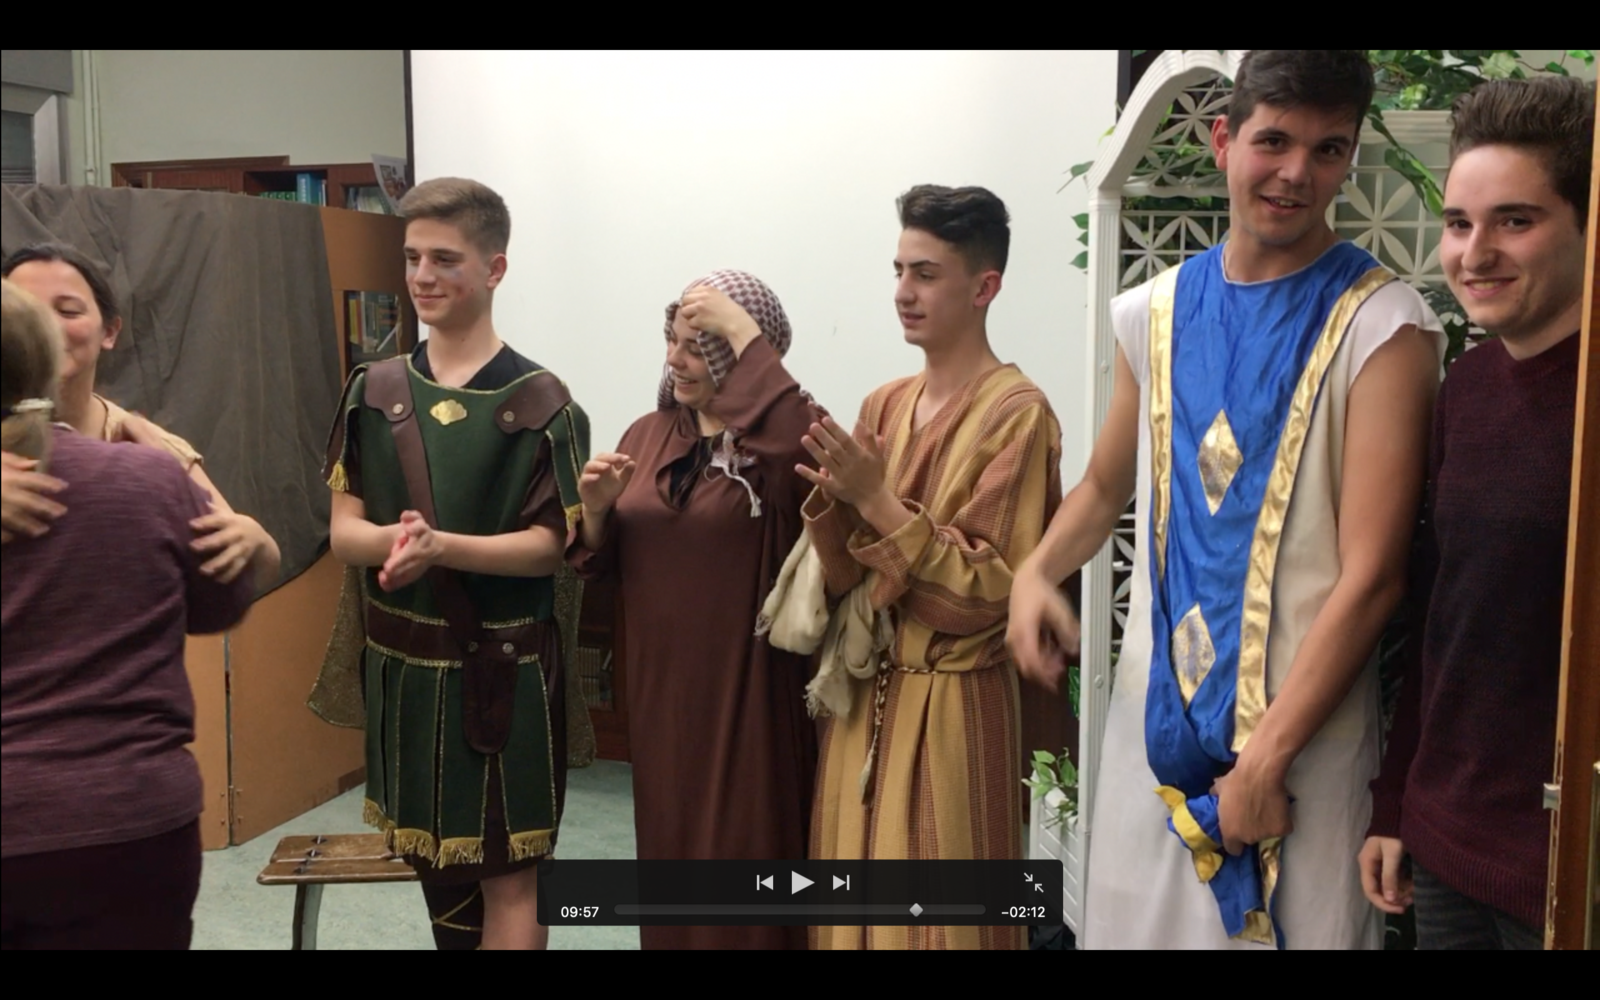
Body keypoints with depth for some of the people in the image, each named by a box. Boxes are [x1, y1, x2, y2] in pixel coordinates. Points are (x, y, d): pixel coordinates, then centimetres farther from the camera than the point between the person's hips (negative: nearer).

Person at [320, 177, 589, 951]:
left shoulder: (539, 402, -9)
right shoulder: (373, 391, 3)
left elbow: (549, 545, -11)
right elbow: (342, 530, 0)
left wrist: (441, 547, -28)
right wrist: (391, 538, -23)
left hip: (503, 669, -4)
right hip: (402, 663, 5)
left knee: (508, 875, 4)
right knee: (434, 863, 18)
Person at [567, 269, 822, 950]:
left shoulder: (785, 433, -9)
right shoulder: (648, 434, 7)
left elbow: (798, 456, -36)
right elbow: (602, 564, 11)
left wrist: (743, 331, -28)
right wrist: (596, 510, -11)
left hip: (749, 687, -5)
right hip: (660, 687, 6)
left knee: (746, 852, 4)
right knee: (670, 844, 18)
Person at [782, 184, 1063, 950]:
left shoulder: (1017, 412, -12)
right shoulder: (884, 405, 8)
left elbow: (987, 592, -16)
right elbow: (844, 579, 8)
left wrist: (876, 498, -20)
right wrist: (834, 499, -11)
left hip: (950, 704, -6)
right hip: (864, 694, 6)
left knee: (934, 913, 5)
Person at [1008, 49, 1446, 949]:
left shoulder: (1381, 327, -9)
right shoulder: (1157, 311, 5)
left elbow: (1371, 576, -14)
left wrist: (1267, 757, -15)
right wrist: (1037, 573, -1)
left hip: (1304, 730, -4)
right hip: (1156, 710, 4)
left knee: (1293, 923, 7)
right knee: (1137, 918, 15)